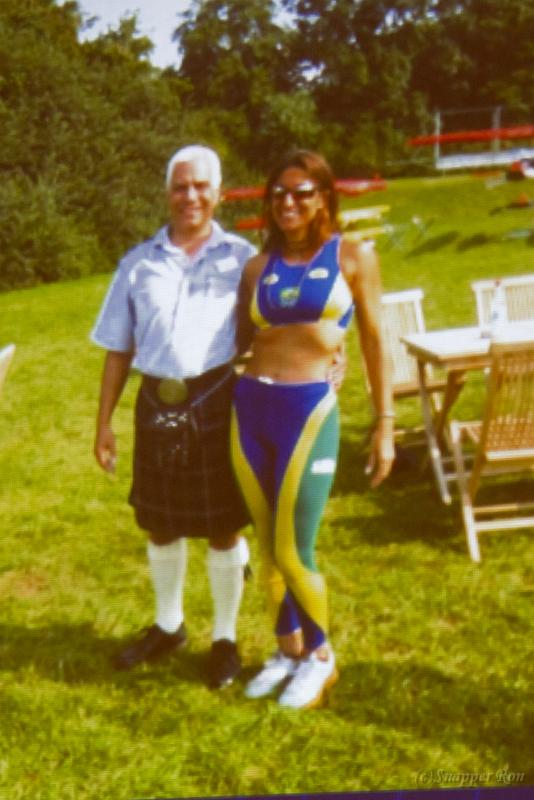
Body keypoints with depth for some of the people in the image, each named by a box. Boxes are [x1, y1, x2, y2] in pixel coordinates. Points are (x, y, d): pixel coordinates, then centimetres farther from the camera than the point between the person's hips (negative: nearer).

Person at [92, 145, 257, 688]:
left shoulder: (241, 258, 1)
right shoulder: (139, 263, 7)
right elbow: (118, 349, 9)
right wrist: (103, 421, 6)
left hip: (218, 404, -3)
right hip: (157, 405, 3)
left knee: (223, 527, 8)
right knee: (159, 525, 16)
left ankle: (224, 638, 26)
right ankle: (168, 626, 37)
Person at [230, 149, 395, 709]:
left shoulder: (353, 256, 2)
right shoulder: (259, 265, 10)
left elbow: (374, 344, 3)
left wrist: (385, 425, 0)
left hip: (310, 410, -4)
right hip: (249, 410, 4)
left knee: (293, 553, -1)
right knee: (269, 547, 12)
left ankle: (320, 656, 24)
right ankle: (288, 649, 33)